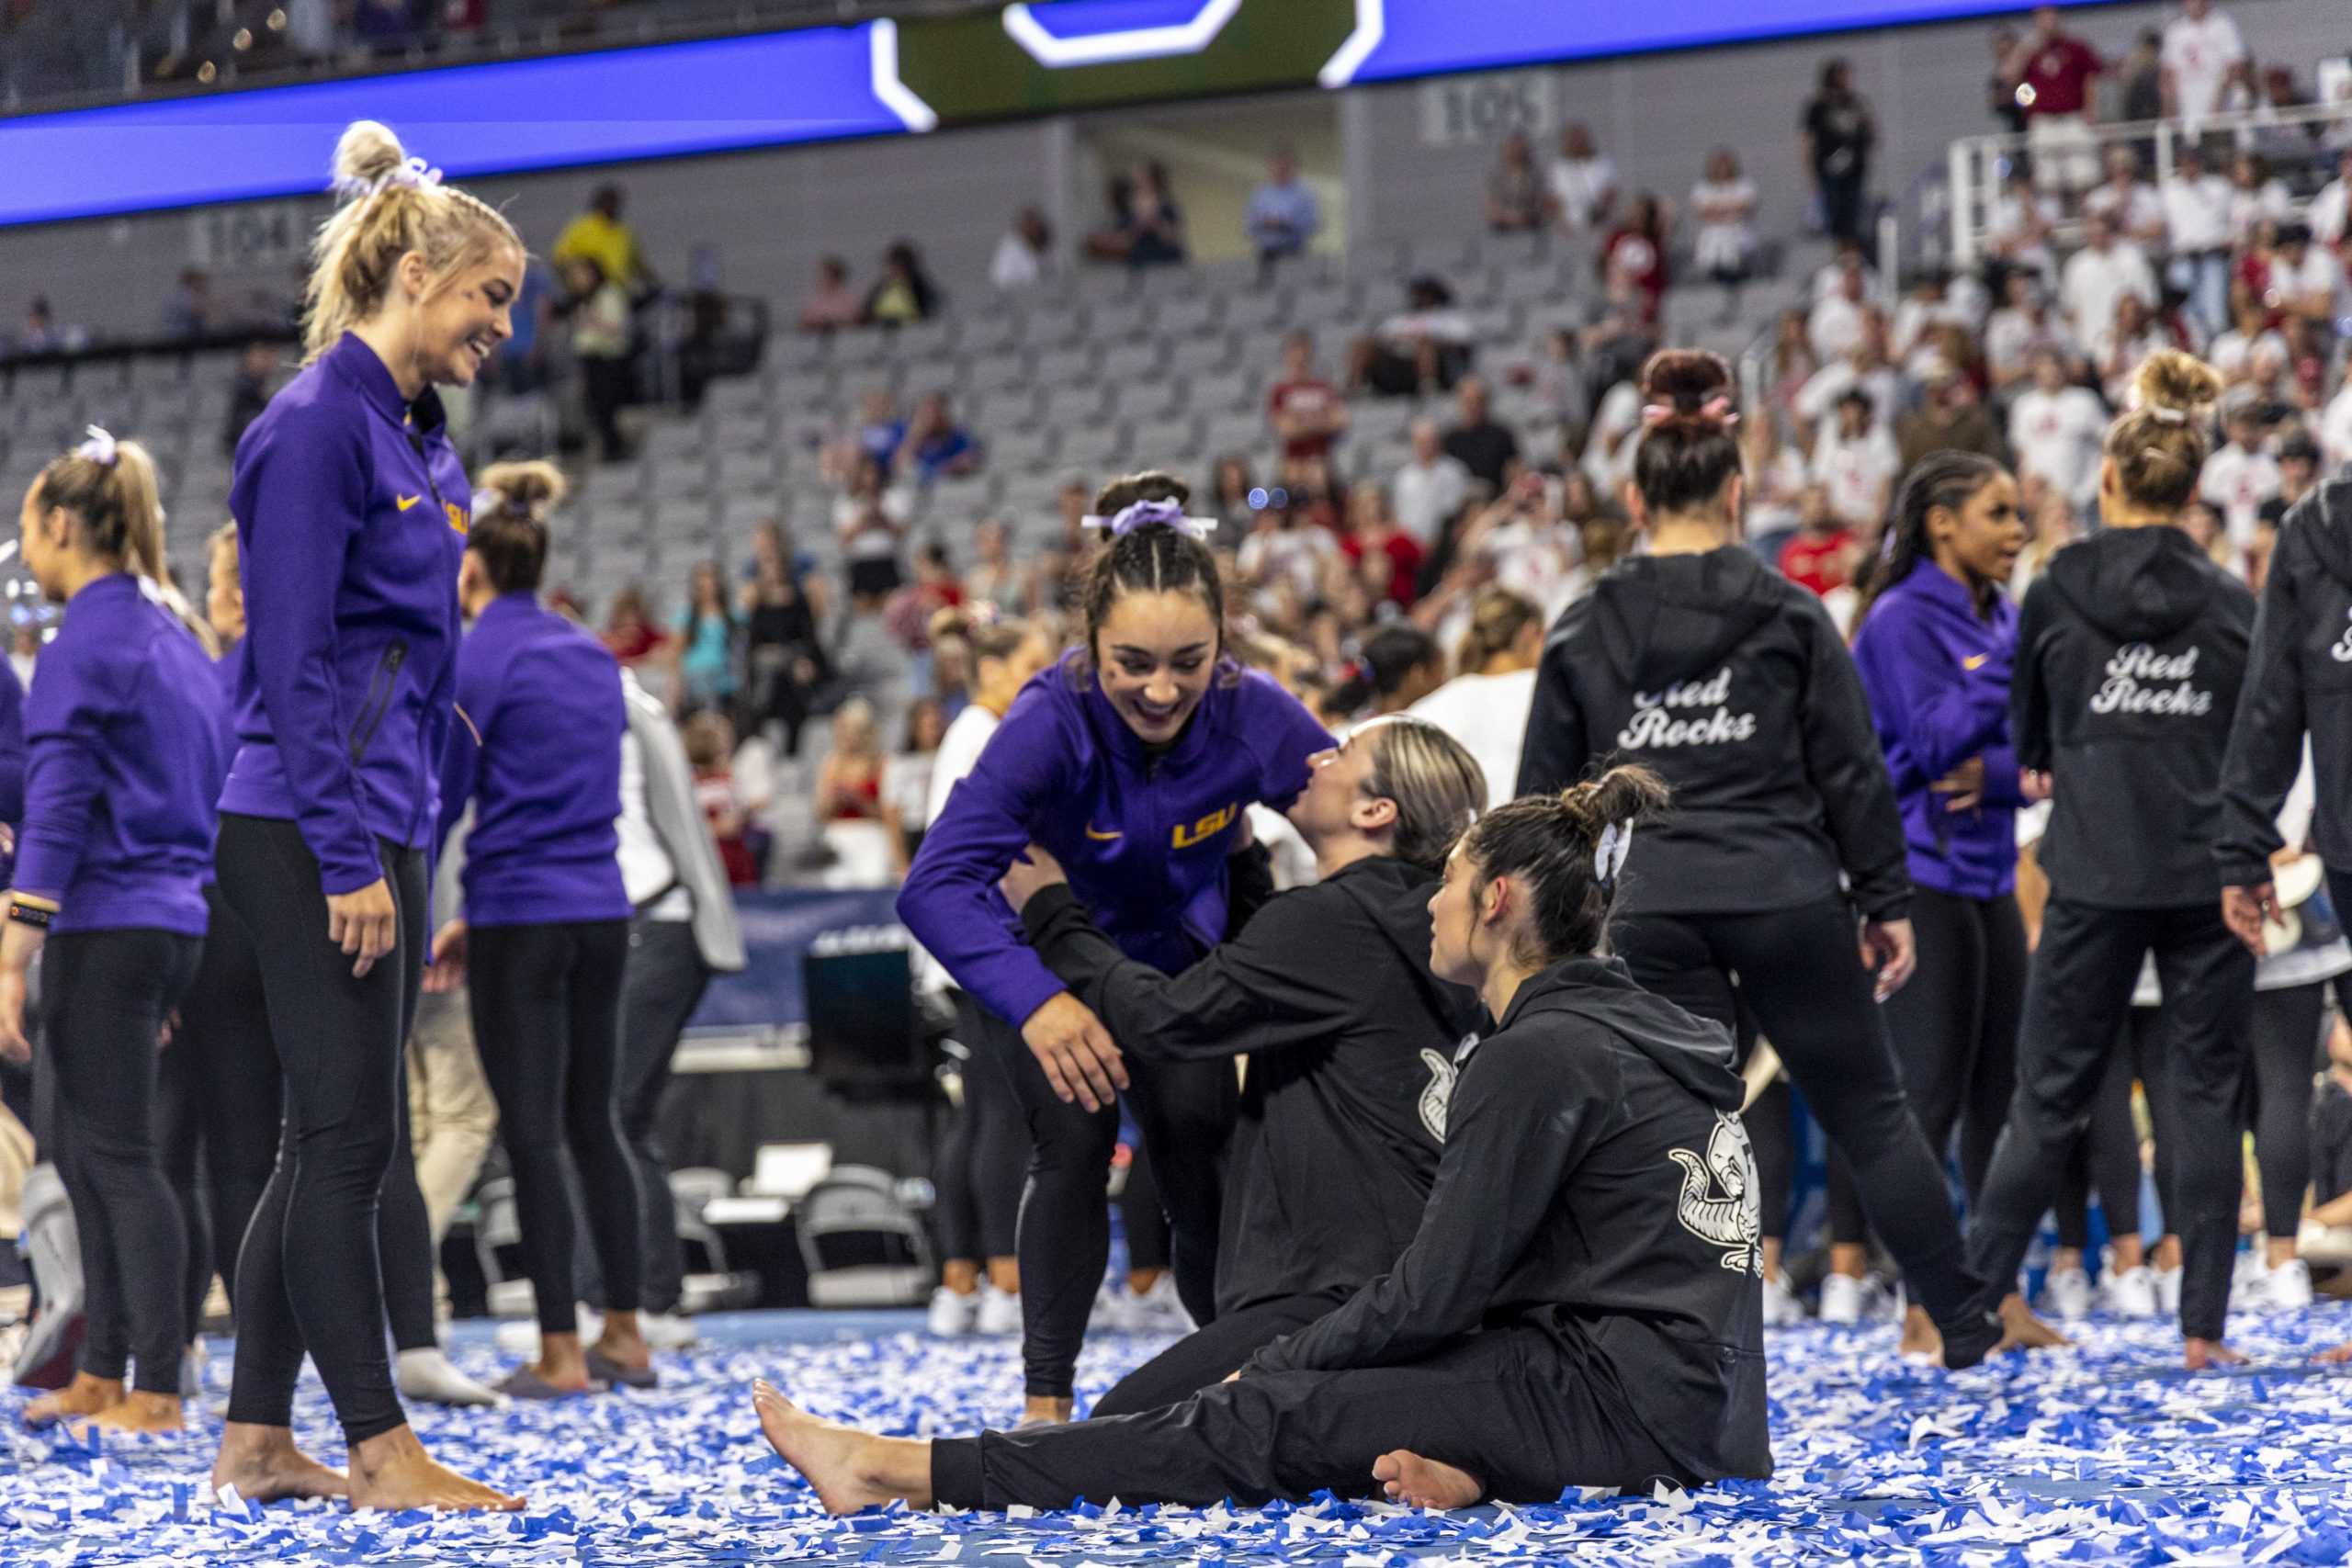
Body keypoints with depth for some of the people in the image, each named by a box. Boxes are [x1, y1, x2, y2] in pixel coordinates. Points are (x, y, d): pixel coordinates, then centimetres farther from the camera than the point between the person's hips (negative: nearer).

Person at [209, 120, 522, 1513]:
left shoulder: (421, 440, 17)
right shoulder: (317, 427, -12)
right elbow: (292, 660, -17)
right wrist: (350, 863, -19)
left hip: (382, 835, 9)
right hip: (309, 835, -9)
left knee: (337, 1140, 10)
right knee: (348, 1136, -6)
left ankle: (258, 1442, 14)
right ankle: (383, 1450, -3)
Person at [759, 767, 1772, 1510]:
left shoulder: (1538, 1056, -11)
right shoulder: (1632, 1027, 19)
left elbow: (1434, 1295, -12)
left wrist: (1273, 1367, 1)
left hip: (1620, 1402, -9)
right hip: (1699, 1410, 9)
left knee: (1260, 1420, -7)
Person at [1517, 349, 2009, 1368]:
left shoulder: (1581, 635, 5)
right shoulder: (1788, 616, 0)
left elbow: (1544, 797, 7)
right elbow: (1852, 769, 1)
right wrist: (1886, 902, 7)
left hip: (1651, 911, 1)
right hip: (1786, 899, -1)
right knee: (1868, 1109, 10)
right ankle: (1965, 1322, 17)